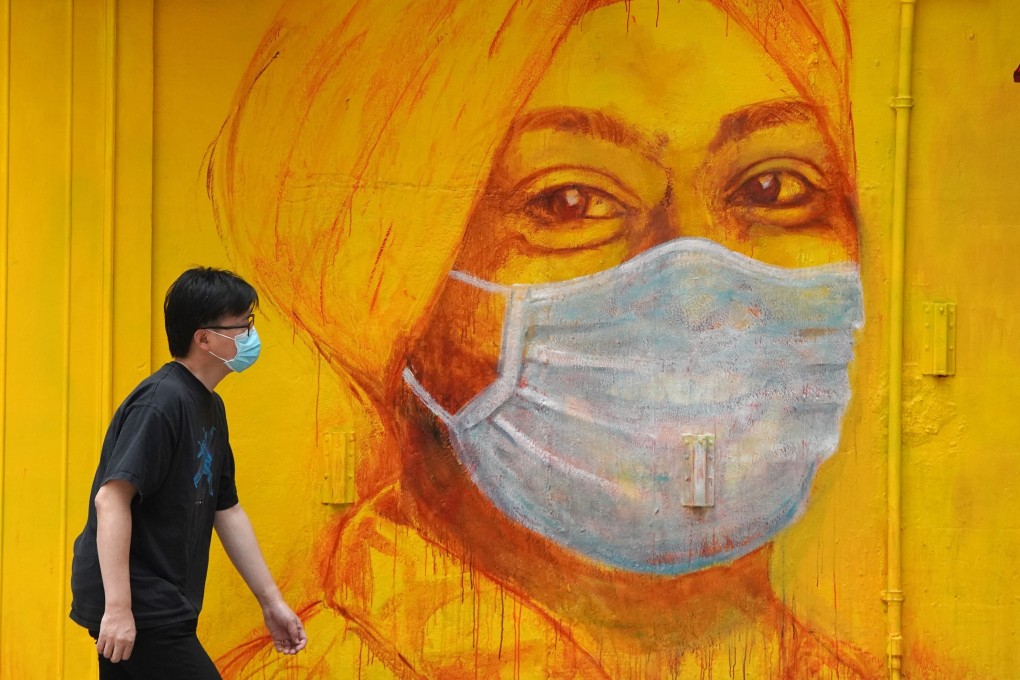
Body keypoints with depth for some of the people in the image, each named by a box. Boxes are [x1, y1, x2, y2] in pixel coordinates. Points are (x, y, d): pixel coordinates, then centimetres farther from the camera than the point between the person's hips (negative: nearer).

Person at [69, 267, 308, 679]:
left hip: (161, 610, 9)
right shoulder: (161, 402, -16)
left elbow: (227, 510, 20)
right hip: (136, 611, -9)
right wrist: (117, 608, -27)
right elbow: (111, 498, -23)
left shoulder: (210, 408, 14)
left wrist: (271, 601, 21)